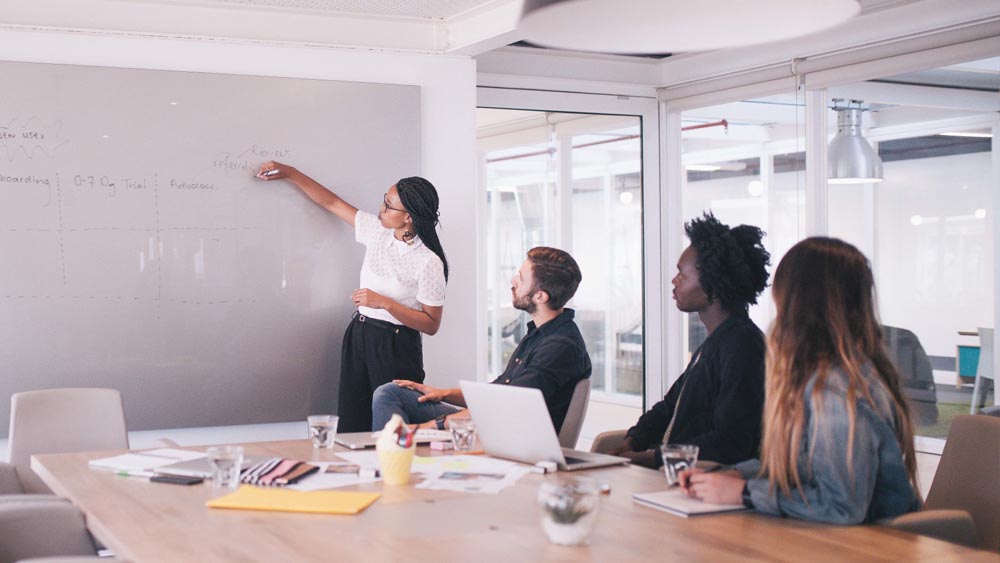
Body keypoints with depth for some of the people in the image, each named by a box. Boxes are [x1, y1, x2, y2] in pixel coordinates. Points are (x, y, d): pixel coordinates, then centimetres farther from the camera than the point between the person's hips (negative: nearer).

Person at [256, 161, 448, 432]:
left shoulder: (429, 262, -15)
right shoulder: (377, 231, 2)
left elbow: (431, 324, -13)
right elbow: (332, 202, 13)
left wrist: (384, 303, -20)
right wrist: (289, 173, 13)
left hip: (395, 349, -6)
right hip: (359, 336, 6)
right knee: (351, 429, 6)